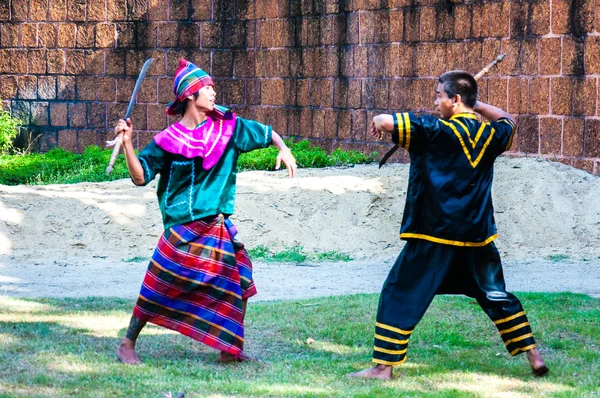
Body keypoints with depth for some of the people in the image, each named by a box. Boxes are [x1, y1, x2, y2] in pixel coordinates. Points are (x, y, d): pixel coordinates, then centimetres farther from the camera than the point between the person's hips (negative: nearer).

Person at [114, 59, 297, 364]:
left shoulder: (227, 127, 3)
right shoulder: (169, 140, -6)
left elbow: (267, 133, 12)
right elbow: (140, 176, -5)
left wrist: (283, 150, -8)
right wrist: (127, 142, -17)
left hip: (218, 227, 4)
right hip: (183, 229, -4)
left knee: (238, 285, 1)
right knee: (158, 289, -3)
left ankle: (228, 350, 14)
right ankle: (127, 344, 11)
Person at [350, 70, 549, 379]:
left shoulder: (437, 131, -11)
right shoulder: (490, 135, 5)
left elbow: (385, 122, -16)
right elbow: (507, 121, 30)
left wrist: (378, 122, 7)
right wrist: (475, 105, 26)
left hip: (434, 235, -5)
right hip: (478, 237, 5)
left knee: (399, 295, 3)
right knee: (496, 295, 20)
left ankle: (384, 366, 0)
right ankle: (534, 357, 19)